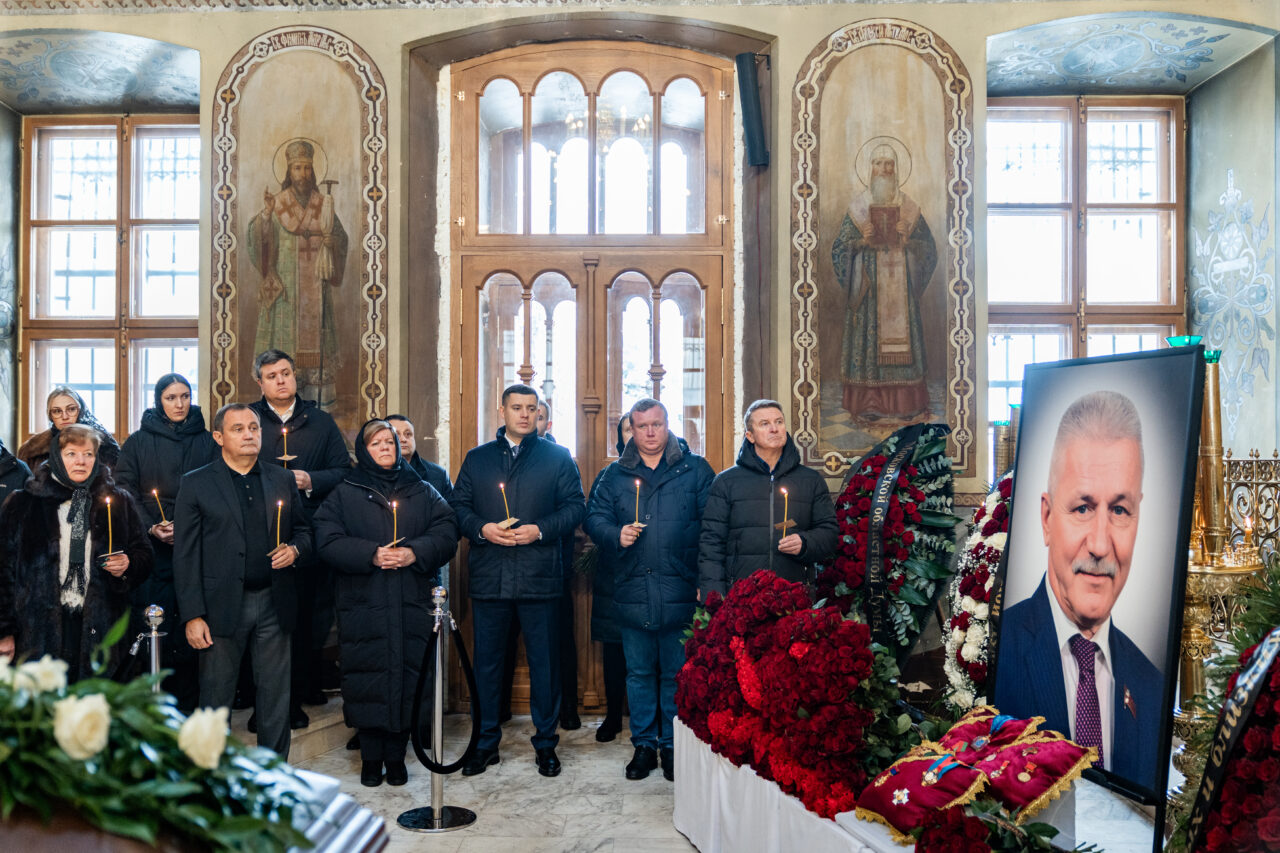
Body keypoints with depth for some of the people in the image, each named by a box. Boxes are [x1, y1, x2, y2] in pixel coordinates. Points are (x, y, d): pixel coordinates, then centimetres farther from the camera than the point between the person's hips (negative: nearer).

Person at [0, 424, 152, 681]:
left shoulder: (119, 502, 10)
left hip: (99, 629, 1)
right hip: (40, 629, -1)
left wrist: (127, 567, -7)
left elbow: (144, 556, 16)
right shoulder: (22, 504, 7)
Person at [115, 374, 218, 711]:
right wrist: (151, 528, -10)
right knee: (150, 628, -2)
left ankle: (186, 706, 8)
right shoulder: (138, 442, 9)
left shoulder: (207, 442, 9)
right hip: (151, 547, 0)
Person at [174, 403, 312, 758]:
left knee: (276, 696, 10)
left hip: (274, 604, 3)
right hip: (221, 606, -2)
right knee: (216, 698, 8)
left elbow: (303, 530, 17)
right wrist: (192, 616, -9)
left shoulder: (282, 480, 9)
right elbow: (185, 555, -3)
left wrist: (295, 550, -7)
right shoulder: (195, 484, 0)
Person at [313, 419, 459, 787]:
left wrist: (415, 553, -14)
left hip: (413, 605, 1)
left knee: (407, 677, 2)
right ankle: (370, 757, 17)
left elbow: (446, 533, 3)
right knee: (367, 679, 2)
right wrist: (371, 554, -16)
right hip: (363, 606, -1)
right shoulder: (345, 494, 9)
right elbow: (327, 541, -3)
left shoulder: (422, 491, 13)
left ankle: (396, 756, 16)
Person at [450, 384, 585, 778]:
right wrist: (482, 528, -9)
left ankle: (546, 743, 20)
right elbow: (458, 506, 9)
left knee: (544, 662, 5)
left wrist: (540, 529, -12)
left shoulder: (557, 457, 7)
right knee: (486, 660, 9)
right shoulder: (476, 458, 13)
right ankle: (486, 742, 23)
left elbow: (575, 505, 1)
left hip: (540, 576, -2)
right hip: (489, 577, 2)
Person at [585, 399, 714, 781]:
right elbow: (595, 517, 9)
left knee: (676, 674, 8)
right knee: (639, 673, 12)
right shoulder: (614, 475, 10)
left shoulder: (696, 470, 2)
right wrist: (616, 535, -13)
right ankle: (644, 744, 25)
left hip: (680, 591, -2)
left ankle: (672, 745, 22)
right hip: (633, 592, 2)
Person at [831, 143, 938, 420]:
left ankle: (903, 403, 7)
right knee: (869, 331, -5)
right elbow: (841, 247, 4)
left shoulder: (909, 207, 9)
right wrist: (862, 241, -15)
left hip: (900, 280, 1)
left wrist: (907, 240, -10)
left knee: (900, 329, 0)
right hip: (869, 281, -1)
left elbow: (928, 247, 9)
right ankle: (868, 404, 1)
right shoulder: (858, 207, 6)